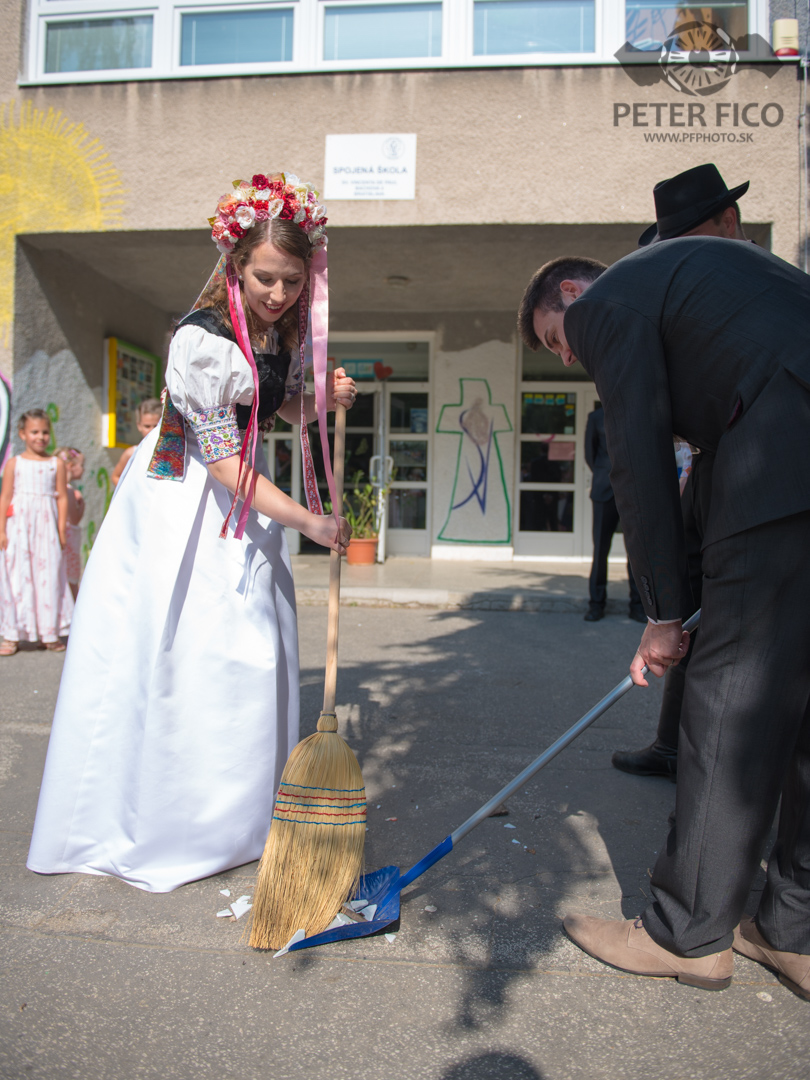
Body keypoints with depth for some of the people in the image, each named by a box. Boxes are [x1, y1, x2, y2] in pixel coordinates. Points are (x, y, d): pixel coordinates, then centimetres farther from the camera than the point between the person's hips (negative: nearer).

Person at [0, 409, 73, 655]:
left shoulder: (57, 464, 4)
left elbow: (62, 497, 4)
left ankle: (50, 634, 13)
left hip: (46, 527, 0)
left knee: (48, 576, 3)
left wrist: (61, 530, -1)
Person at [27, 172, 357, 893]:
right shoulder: (203, 340, -24)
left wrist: (326, 399, -6)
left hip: (244, 499, 7)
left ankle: (237, 814, 28)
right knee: (168, 653, -3)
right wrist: (306, 520, -24)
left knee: (253, 651, 9)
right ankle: (148, 819, 18)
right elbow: (223, 461, -24)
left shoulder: (286, 330, -1)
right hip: (181, 500, -7)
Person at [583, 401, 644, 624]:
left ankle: (637, 604, 7)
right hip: (606, 491, 0)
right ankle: (596, 603, 10)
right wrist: (603, 476, 9)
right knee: (600, 547, 0)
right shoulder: (596, 417, 10)